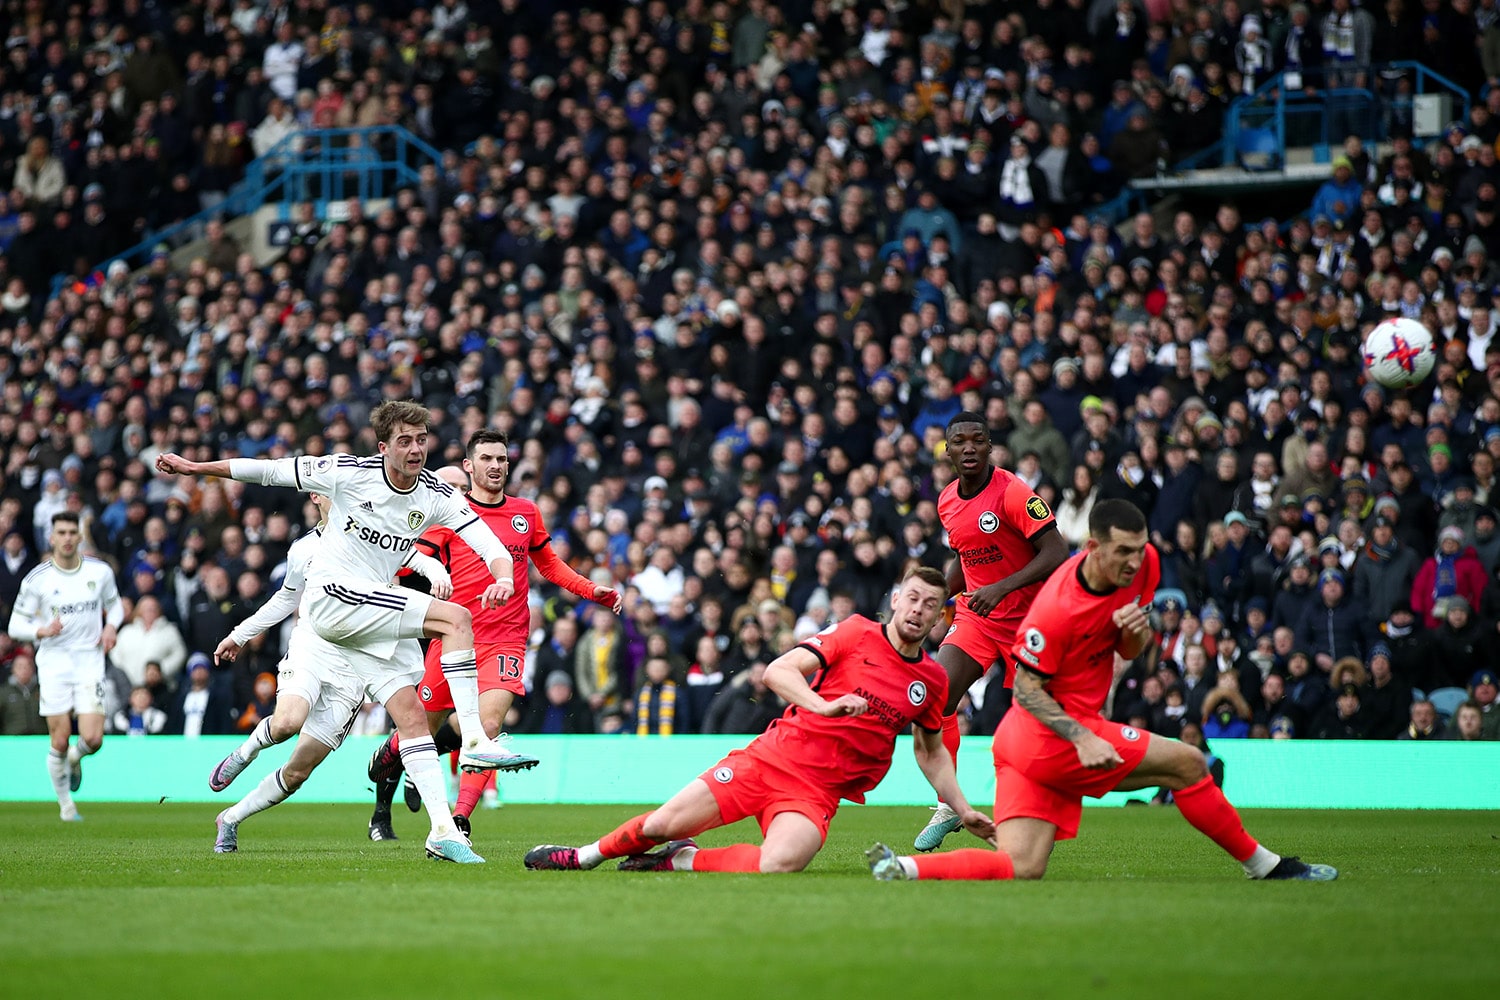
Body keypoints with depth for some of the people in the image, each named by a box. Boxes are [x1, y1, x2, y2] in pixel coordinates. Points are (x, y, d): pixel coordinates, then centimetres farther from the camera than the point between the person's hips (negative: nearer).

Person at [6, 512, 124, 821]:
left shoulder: (100, 572, 2)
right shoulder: (37, 579, -5)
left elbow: (114, 604, 20)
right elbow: (16, 625, -2)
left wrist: (110, 626, -2)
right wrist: (42, 631, -21)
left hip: (90, 660, 1)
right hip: (54, 661, -1)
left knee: (93, 739, -10)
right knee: (60, 742, -2)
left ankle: (75, 758, 27)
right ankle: (65, 803, 19)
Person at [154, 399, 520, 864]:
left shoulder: (436, 495, 1)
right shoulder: (350, 473, -9)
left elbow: (492, 546, -5)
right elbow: (273, 471, 0)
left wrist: (504, 578, -28)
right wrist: (195, 467, 4)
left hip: (375, 612, 5)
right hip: (332, 593, -5)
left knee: (411, 715, -5)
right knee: (457, 617, -22)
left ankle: (443, 833, -6)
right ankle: (474, 741, -30)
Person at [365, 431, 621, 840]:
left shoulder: (526, 513, 13)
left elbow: (549, 564, 27)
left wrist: (594, 591, 17)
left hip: (505, 641, 1)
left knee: (488, 725, -21)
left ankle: (459, 821, -22)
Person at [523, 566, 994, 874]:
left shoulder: (932, 680, 9)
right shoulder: (856, 633, -1)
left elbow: (931, 751, 27)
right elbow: (777, 672, -11)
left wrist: (962, 810, 21)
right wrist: (821, 704, -27)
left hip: (817, 792, 1)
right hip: (772, 757, -1)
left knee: (779, 864, -31)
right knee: (663, 824, -9)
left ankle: (683, 860, -6)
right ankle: (584, 856, 21)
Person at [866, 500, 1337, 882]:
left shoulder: (1144, 564, 1)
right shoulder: (1057, 609, -23)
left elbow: (1130, 651, 14)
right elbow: (1026, 687, -15)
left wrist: (1137, 633, -11)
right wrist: (1083, 739, -26)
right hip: (1050, 737, -8)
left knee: (1022, 869, 1)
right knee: (1189, 764, -3)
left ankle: (904, 867, -5)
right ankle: (1266, 865, 12)